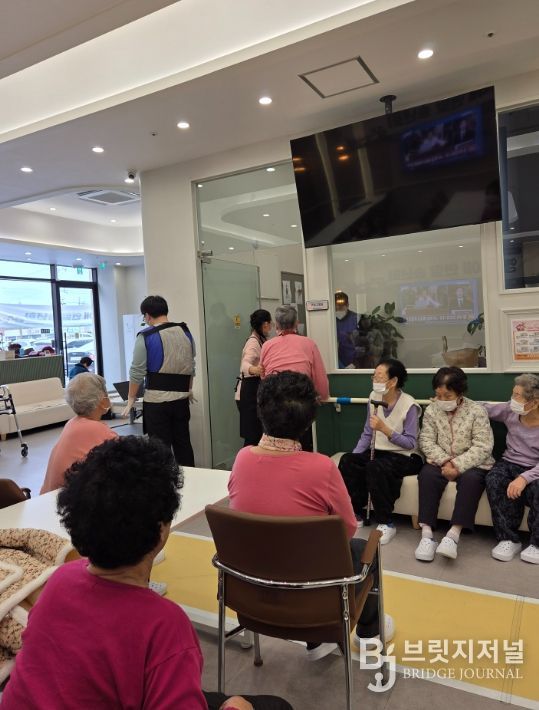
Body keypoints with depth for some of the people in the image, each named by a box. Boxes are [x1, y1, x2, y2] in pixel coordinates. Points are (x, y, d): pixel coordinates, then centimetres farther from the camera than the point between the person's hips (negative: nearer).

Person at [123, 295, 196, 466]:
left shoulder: (146, 336, -9)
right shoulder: (185, 332, 6)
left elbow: (137, 372, -8)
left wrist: (131, 399, 4)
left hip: (156, 400, -5)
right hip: (181, 398, 5)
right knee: (183, 443, 16)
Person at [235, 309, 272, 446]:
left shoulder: (261, 340, 14)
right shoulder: (253, 342, -16)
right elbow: (245, 364, -35)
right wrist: (254, 370, -56)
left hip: (257, 389, 10)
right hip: (249, 391, -10)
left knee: (259, 431, 10)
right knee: (252, 435, -11)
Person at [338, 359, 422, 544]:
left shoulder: (409, 405, -16)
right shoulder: (373, 397, 1)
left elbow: (410, 443, -16)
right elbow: (367, 434, 6)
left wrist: (384, 429, -28)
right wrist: (354, 455, -8)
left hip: (405, 457, -6)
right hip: (379, 452, 6)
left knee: (375, 467, -35)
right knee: (347, 461, -21)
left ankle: (386, 524, -18)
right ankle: (357, 514, -6)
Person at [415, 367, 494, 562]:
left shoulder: (477, 411, -8)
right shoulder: (431, 410, 1)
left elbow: (483, 447, -14)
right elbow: (426, 441, -3)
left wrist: (458, 465, -24)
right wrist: (445, 461, -19)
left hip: (471, 464, -2)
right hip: (441, 462, 2)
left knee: (471, 479, -35)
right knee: (427, 474, -29)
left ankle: (454, 534, -36)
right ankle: (426, 533, -30)